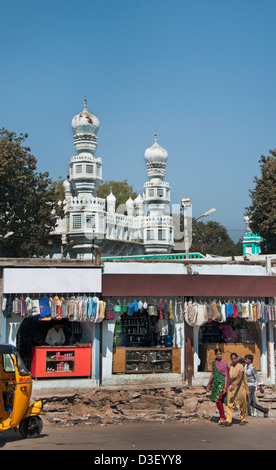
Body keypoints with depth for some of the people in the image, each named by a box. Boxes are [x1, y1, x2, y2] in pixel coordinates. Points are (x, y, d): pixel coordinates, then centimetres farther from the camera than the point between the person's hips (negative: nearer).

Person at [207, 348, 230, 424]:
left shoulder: (224, 363, -5)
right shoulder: (214, 363, 11)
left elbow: (226, 376, -8)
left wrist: (225, 387, -14)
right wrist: (208, 384, 18)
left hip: (222, 383, -6)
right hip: (215, 383, 6)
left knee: (218, 400, -16)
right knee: (217, 401, 8)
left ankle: (222, 417, -4)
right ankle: (223, 417, 19)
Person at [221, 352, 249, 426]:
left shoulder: (240, 367, -13)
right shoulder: (231, 366, 5)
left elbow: (240, 379, -24)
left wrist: (234, 386, -35)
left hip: (240, 387, -5)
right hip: (232, 386, 5)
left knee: (242, 405, 7)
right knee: (230, 403, -8)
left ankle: (243, 420, 23)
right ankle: (228, 421, -15)